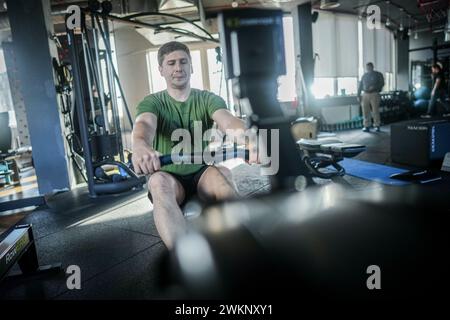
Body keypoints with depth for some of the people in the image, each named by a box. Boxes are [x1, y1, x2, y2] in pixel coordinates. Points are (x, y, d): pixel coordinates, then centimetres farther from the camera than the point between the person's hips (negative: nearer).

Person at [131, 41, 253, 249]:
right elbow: (144, 124, -26)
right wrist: (141, 147, -52)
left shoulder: (207, 99, 1)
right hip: (168, 177, 0)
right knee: (159, 181, -35)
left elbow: (227, 121, -22)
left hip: (201, 174, 1)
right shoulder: (152, 103, -1)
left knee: (221, 173, -33)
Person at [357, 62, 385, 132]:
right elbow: (360, 86, 17)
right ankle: (366, 126, 5)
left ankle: (377, 126, 1)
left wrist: (374, 87, -15)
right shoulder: (364, 75, 16)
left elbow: (382, 83, 1)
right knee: (365, 111, -1)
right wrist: (358, 95, 11)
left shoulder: (378, 74, 6)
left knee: (375, 111, -6)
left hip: (374, 94, -3)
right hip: (365, 94, 3)